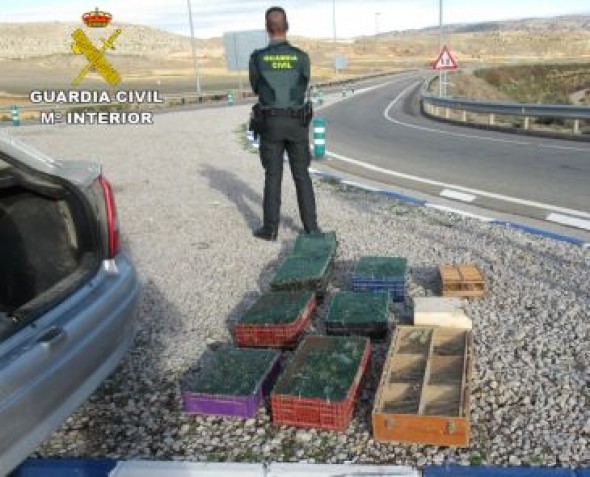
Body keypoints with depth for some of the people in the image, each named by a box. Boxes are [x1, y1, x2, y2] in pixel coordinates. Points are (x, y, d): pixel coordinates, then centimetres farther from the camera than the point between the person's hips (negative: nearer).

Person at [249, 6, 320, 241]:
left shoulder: (257, 58, -4)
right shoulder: (302, 57, -3)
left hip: (271, 124, -1)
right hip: (296, 124, 1)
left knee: (272, 176, 7)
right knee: (301, 176, 8)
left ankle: (270, 228, 11)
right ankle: (311, 227, 9)